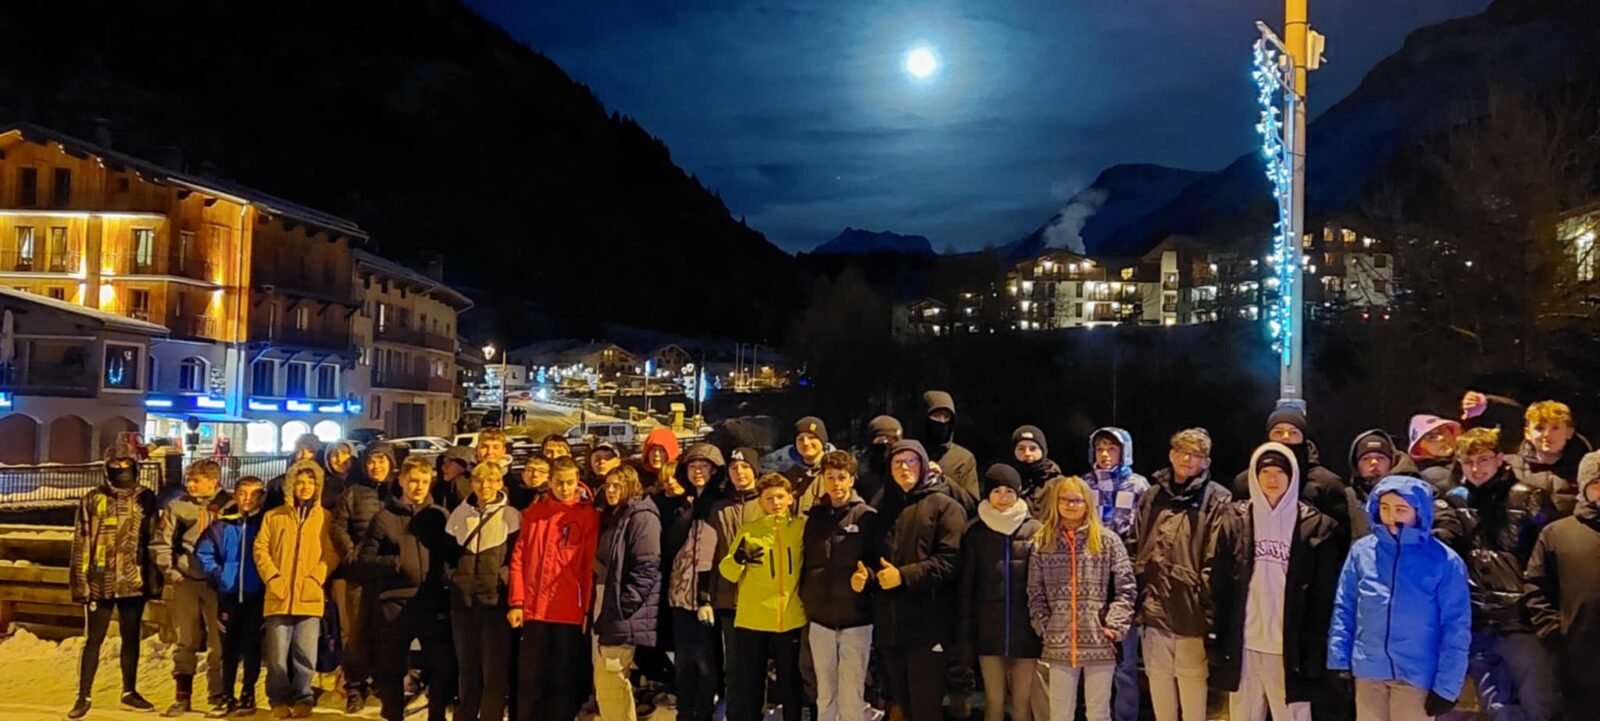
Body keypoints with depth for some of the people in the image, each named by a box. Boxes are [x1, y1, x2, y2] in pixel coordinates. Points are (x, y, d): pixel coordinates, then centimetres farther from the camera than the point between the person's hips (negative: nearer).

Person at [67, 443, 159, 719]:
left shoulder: (147, 499, 4)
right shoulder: (93, 500, -2)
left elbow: (153, 539, 8)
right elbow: (81, 544, -1)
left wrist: (154, 577, 5)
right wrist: (79, 581, -6)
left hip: (134, 582, 2)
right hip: (101, 582, -2)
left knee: (131, 638, 12)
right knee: (93, 640, 3)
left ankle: (130, 693, 24)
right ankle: (83, 697, 12)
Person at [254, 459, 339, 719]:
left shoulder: (326, 518, 10)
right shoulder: (274, 516, 12)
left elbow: (332, 554, 4)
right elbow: (261, 549, 7)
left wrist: (315, 578, -9)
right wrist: (272, 578, -5)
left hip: (310, 598, -1)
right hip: (279, 597, 1)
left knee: (305, 654, -1)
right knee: (277, 655, 1)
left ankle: (303, 699, 12)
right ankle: (280, 700, 14)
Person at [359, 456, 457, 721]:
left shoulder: (440, 516, 7)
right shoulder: (384, 517, 3)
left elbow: (453, 553, 13)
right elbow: (365, 560, 0)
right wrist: (396, 563, -14)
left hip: (434, 606, 1)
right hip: (394, 606, -1)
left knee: (445, 666, 0)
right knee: (391, 670, 9)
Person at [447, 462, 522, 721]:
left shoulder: (511, 516, 0)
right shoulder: (460, 513, 10)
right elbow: (449, 552, 19)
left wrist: (504, 580, -9)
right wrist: (452, 575, 7)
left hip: (496, 599, -3)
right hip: (463, 598, 3)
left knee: (495, 666, -3)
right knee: (466, 663, 10)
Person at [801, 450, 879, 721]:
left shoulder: (867, 516, -5)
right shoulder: (815, 516, 7)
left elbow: (877, 561, -5)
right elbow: (806, 563, 14)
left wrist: (867, 577, -23)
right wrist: (805, 600, 8)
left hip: (856, 619, -4)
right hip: (820, 619, 4)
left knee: (852, 692, 2)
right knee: (825, 692, 12)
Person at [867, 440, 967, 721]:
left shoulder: (944, 506, -1)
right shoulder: (885, 509, 18)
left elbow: (951, 560, -12)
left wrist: (904, 575, -16)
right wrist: (869, 573, -1)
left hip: (927, 623, -6)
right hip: (889, 621, 6)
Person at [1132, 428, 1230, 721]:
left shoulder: (1216, 500, -3)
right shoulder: (1152, 498, 12)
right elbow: (1136, 552, 14)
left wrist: (1208, 608, -14)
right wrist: (1137, 602, 9)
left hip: (1192, 614, -5)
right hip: (1155, 613, 5)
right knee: (1160, 697, 15)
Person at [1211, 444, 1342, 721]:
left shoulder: (1316, 526, -1)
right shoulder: (1235, 520, 4)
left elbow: (1323, 595, -2)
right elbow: (1220, 586, 4)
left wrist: (1315, 651, -6)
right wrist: (1219, 642, 0)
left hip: (1291, 648, -2)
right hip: (1243, 645, 2)